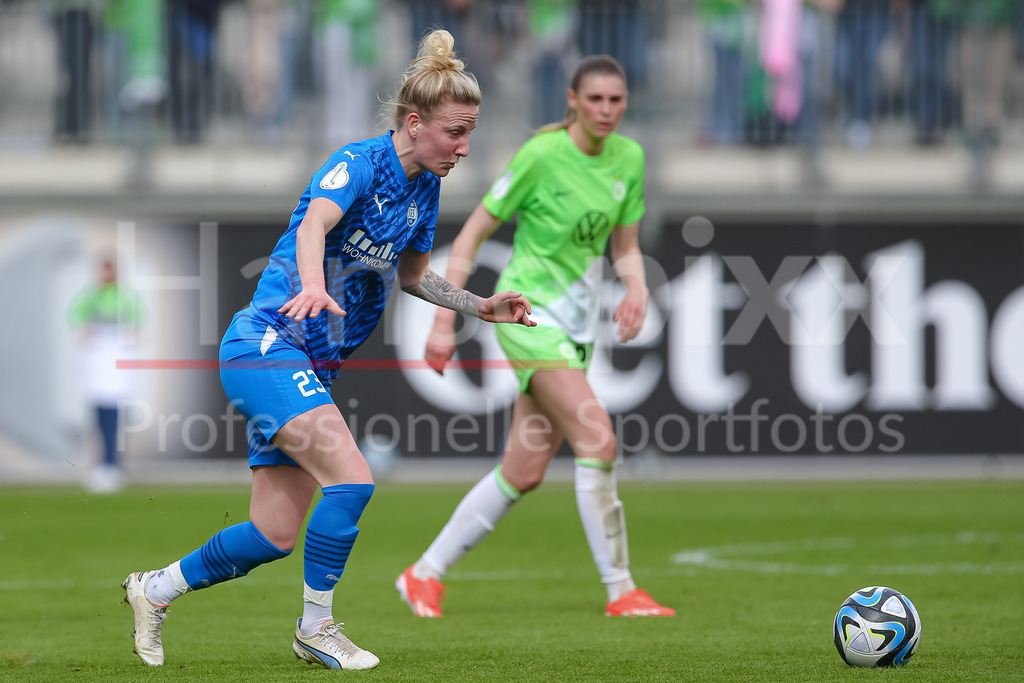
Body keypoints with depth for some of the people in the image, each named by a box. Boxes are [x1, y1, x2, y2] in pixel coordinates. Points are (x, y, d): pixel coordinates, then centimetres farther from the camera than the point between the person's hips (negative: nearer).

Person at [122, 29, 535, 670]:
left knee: (274, 537, 4)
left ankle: (155, 589, 24)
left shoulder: (425, 188, 9)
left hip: (313, 370, 9)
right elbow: (315, 224, -36)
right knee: (352, 479, -24)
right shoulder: (359, 163, -16)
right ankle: (316, 627, -10)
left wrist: (481, 306, 13)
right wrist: (313, 286, -56)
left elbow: (412, 275, 26)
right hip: (265, 347, -9)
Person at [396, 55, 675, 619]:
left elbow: (625, 247, 13)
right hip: (531, 313, -7)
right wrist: (443, 322, -10)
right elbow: (472, 233, -9)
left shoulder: (629, 158, 4)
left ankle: (426, 573, 19)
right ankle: (620, 591, -13)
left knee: (524, 472, 5)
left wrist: (637, 290, -9)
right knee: (597, 440, -19)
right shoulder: (541, 156, -14)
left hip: (577, 324, 7)